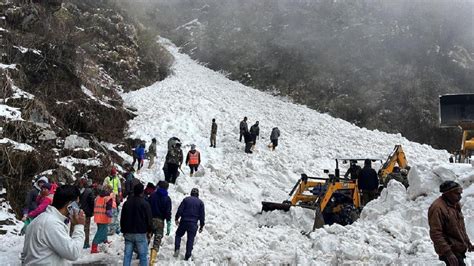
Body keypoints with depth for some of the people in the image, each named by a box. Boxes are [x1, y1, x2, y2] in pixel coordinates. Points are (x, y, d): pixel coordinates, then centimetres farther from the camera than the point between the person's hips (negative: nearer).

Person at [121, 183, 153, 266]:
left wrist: (124, 231, 22)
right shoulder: (145, 203, -9)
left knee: (127, 255, 8)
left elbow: (122, 219, 13)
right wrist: (149, 230, 7)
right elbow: (149, 219, -7)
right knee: (143, 255, 1)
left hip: (128, 233, 5)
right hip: (141, 233, -5)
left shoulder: (127, 203, 7)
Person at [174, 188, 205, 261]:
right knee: (190, 239, 5)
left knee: (178, 235, 18)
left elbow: (180, 210, -2)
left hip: (184, 221, 0)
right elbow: (202, 215, 4)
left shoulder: (186, 199, 3)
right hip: (193, 224, 0)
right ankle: (187, 256, 2)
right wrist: (201, 226, 9)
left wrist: (176, 219, 8)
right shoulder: (200, 202, 5)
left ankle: (177, 249, -2)